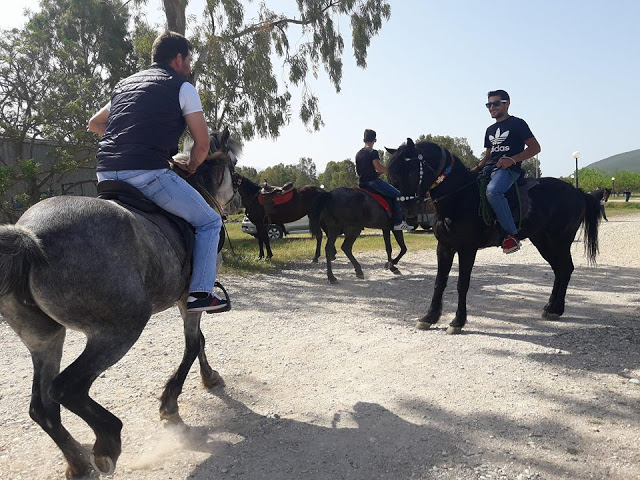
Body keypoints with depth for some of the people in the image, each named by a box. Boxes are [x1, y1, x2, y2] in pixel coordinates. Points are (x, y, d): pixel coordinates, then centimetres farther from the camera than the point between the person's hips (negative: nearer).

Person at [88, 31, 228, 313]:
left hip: (105, 172, 7)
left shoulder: (125, 84, 26)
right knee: (209, 222, 6)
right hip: (147, 172, -7)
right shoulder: (182, 87, 6)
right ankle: (200, 293, -1)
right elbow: (202, 144, 2)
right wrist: (190, 166, 20)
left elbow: (95, 124, 36)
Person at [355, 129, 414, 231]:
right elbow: (378, 167, -19)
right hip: (372, 181, -9)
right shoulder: (373, 152, -9)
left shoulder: (358, 154, 15)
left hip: (362, 183, 9)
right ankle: (398, 222, -10)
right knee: (397, 195, -3)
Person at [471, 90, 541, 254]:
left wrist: (512, 159, -17)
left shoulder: (517, 124, 3)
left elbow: (535, 147, -3)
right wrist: (476, 169, 7)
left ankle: (511, 234, -30)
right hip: (489, 168, 8)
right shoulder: (490, 130, 24)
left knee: (492, 191, -38)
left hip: (509, 169, -8)